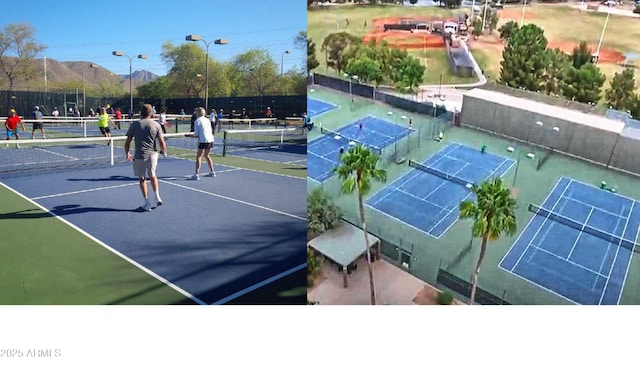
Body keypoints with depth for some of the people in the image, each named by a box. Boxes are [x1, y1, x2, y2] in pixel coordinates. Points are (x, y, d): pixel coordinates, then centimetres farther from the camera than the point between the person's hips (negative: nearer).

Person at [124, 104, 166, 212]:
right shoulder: (156, 125, -2)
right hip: (152, 154, 1)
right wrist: (162, 151, 16)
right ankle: (157, 197, 19)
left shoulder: (134, 125, -1)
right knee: (152, 175, 24)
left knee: (142, 179, 12)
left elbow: (127, 142, 1)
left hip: (139, 156, -1)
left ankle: (147, 203, 14)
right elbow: (162, 144, -6)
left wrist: (127, 154, 18)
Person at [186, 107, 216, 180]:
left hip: (203, 141, -7)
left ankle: (196, 175, -9)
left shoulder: (198, 121, -5)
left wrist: (190, 135, 11)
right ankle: (212, 172, 27)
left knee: (198, 157, -4)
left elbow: (196, 134, -8)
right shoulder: (207, 120, 12)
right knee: (207, 156, 22)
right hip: (210, 139, 7)